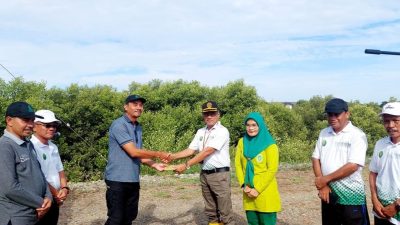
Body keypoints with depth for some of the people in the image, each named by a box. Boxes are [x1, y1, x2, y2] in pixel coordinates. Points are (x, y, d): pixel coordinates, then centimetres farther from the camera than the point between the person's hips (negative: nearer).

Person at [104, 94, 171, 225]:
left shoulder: (138, 127, 12)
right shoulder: (119, 125, -14)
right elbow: (133, 152, -19)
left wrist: (154, 165, -1)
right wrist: (158, 154, -11)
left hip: (133, 180, 8)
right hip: (117, 180, -8)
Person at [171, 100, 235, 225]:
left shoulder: (222, 131, -11)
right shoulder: (200, 132, 11)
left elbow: (207, 152, -19)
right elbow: (190, 150, 6)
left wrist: (186, 165, -22)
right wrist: (172, 156, -9)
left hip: (220, 174, -6)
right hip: (204, 174, 7)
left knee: (225, 212, -3)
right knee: (211, 211, 15)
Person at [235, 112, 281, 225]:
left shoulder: (269, 145, -7)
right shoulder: (242, 142, 6)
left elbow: (272, 169, -11)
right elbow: (238, 165, 5)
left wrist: (258, 189, -13)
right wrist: (244, 185, -6)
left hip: (265, 192, -4)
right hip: (248, 192, 4)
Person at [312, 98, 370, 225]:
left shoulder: (357, 135, -12)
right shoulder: (324, 133, 6)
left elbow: (353, 166, -21)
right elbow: (316, 159, 6)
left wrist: (325, 179, -14)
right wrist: (322, 184, -6)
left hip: (351, 195, -6)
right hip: (328, 193, 6)